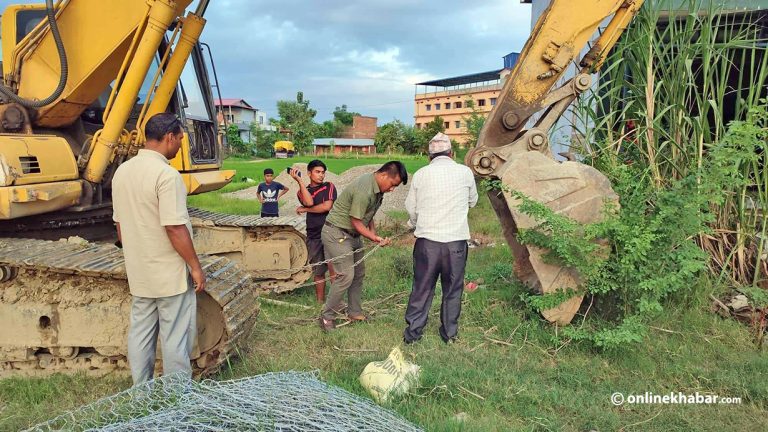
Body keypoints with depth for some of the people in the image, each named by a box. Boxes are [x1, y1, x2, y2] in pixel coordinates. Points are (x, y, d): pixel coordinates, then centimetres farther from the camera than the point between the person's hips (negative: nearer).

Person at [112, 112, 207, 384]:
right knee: (176, 338, 4)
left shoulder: (122, 172, 6)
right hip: (170, 274, -8)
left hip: (138, 273, 8)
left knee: (140, 333, 15)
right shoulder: (166, 174, -19)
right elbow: (175, 229, -22)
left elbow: (120, 225, 13)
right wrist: (195, 267, -13)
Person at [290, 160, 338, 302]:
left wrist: (305, 209, -1)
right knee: (318, 271, 9)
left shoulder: (329, 186, 5)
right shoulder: (302, 191, 12)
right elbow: (309, 202, -12)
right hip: (314, 236, 3)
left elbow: (327, 206, -10)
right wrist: (299, 181, -10)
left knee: (334, 268, -14)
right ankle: (320, 301, 20)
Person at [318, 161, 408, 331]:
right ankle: (326, 317, -1)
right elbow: (356, 222, -22)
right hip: (337, 233, -10)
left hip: (352, 234, 10)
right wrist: (376, 238, -14)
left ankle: (355, 313, 23)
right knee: (346, 275, -12)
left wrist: (373, 232, -3)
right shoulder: (364, 191, -28)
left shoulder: (377, 188, 3)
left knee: (358, 274, 12)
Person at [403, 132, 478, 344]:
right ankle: (449, 333, 24)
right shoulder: (465, 172, -1)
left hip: (427, 241, 1)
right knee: (453, 290, 14)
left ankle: (412, 332, 20)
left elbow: (411, 208, 7)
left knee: (421, 289, 12)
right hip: (456, 241, 0)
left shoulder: (421, 174, 0)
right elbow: (472, 201, 15)